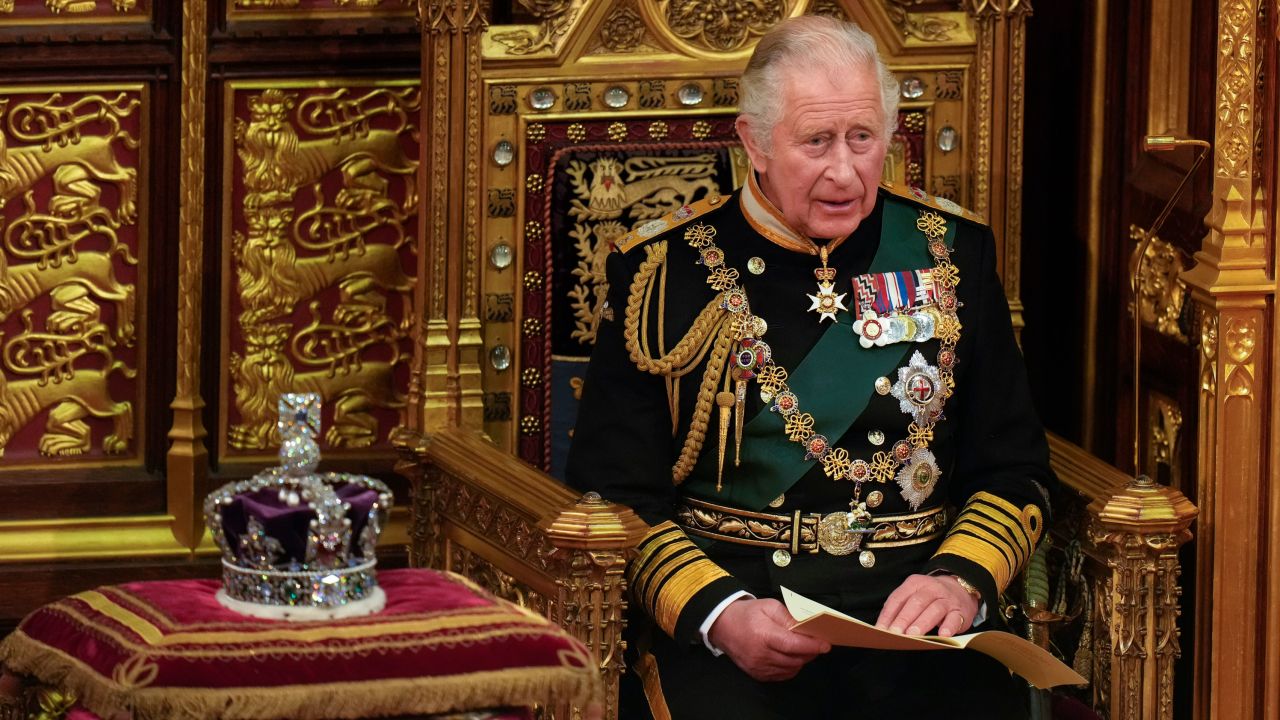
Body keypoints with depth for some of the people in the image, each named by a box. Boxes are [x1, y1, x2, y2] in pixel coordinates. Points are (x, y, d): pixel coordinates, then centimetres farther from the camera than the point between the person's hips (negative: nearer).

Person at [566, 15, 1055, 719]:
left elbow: (1013, 469, 13)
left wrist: (960, 579, -8)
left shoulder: (950, 250, 13)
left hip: (914, 608, 2)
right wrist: (719, 613, -15)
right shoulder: (663, 269, 5)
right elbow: (613, 491, 2)